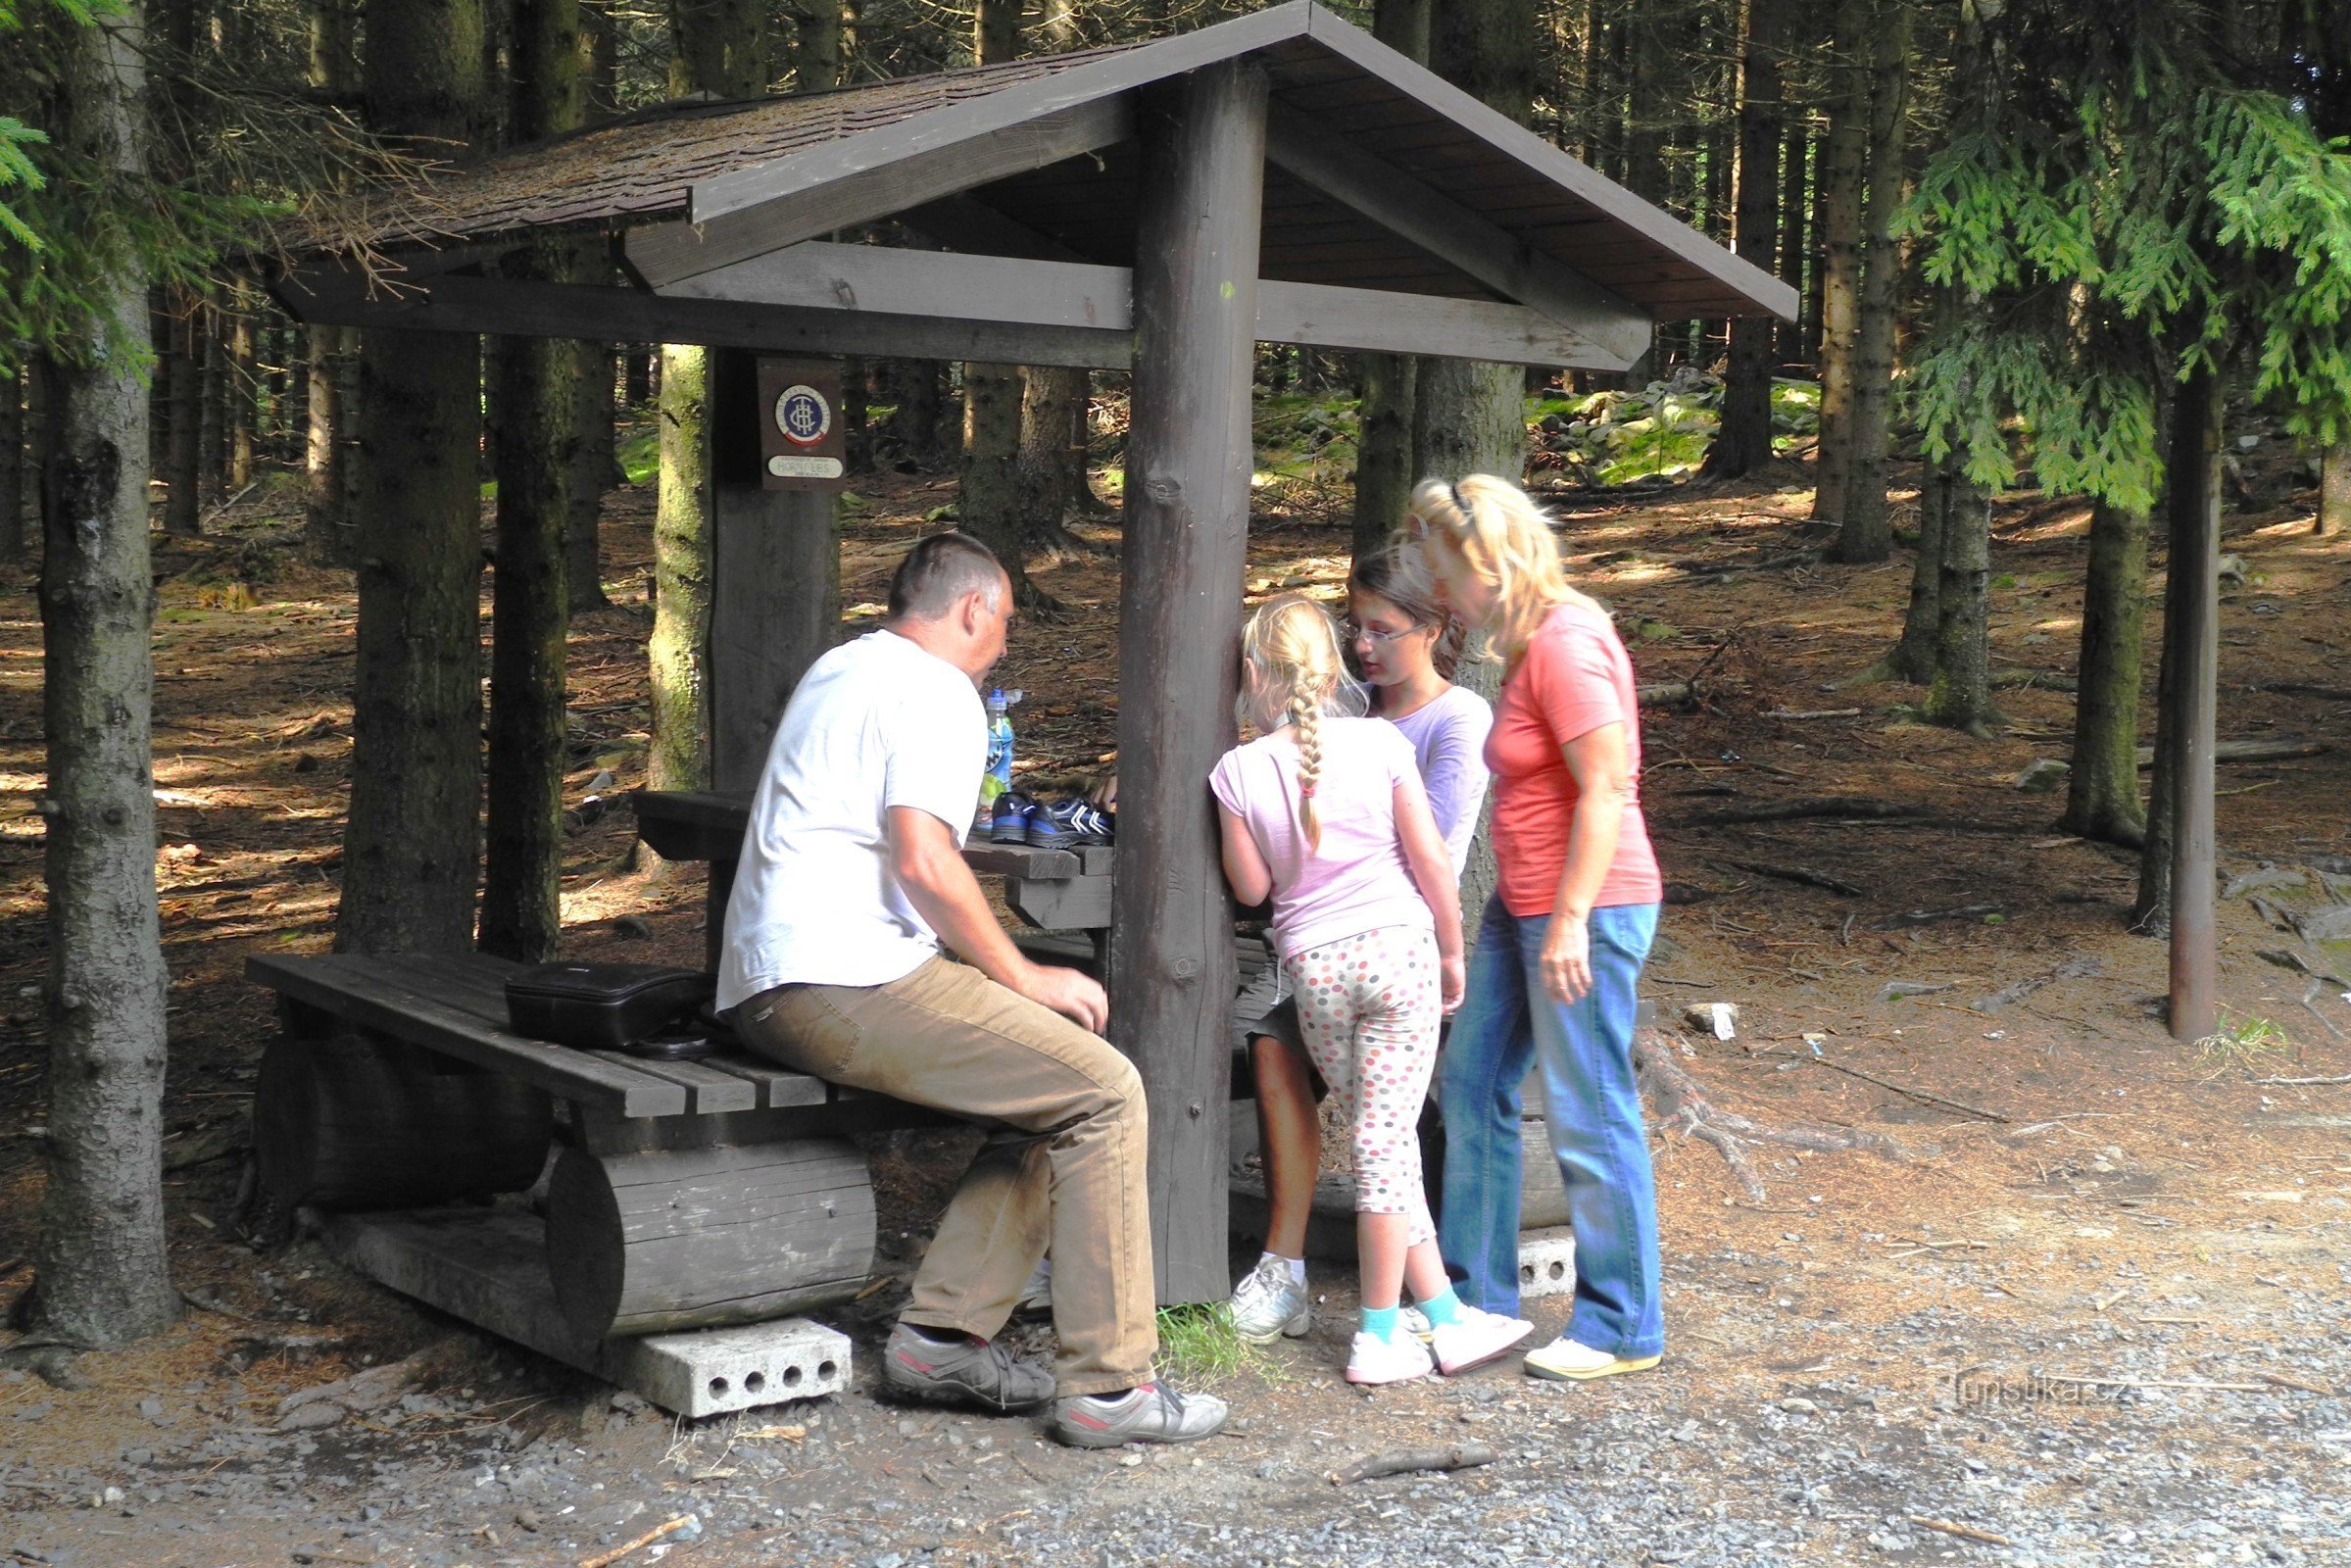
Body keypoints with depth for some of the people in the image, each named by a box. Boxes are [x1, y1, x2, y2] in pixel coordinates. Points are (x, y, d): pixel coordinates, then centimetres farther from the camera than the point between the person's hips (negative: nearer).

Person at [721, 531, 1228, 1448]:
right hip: (848, 981, -10)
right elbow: (924, 862, -20)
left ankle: (945, 1334, 8)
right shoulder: (935, 691, -7)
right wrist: (1021, 977, -8)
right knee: (1104, 1090, -11)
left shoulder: (840, 668, 25)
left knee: (1051, 1093, 15)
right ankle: (1108, 1386, -11)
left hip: (762, 989, 10)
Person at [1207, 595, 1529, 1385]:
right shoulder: (1380, 742, -5)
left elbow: (1253, 886, 2)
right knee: (1386, 1134, 2)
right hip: (1400, 943, -1)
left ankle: (1445, 1316, 17)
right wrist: (1452, 952, 9)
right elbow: (1431, 859, -3)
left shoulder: (1238, 771, -5)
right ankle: (1378, 1337, 7)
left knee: (1377, 1134, 13)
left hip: (1313, 964, 1)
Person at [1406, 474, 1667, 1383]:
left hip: (1586, 909, -10)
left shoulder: (1565, 644, -18)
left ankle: (1623, 1328, 11)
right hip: (1522, 905, 10)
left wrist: (1571, 918, -23)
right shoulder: (1527, 641, 12)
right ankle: (1476, 1292, 27)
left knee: (1588, 1118, -2)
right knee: (1472, 1086, 15)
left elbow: (1605, 789, -22)